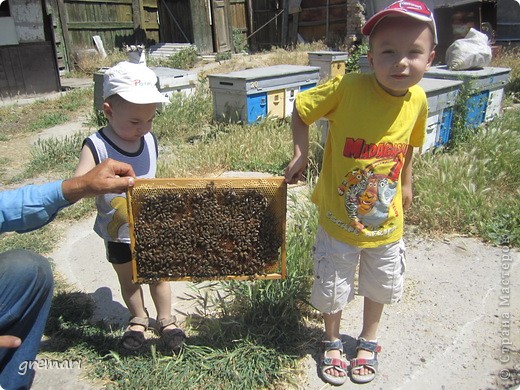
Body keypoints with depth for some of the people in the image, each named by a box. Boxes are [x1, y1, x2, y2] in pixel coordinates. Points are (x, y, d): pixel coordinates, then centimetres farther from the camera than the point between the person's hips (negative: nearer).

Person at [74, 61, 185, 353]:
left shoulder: (151, 141, -8)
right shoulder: (96, 146, -21)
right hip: (118, 233, -2)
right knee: (128, 280, 19)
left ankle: (166, 319, 38)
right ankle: (139, 320, 43)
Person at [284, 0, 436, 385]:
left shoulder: (418, 100, -10)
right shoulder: (347, 88, -24)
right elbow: (300, 111, -10)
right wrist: (301, 152, -20)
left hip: (386, 220, 4)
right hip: (339, 217, -3)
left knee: (380, 286, 23)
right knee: (333, 288, 15)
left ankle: (368, 341, 52)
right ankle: (332, 343, 46)